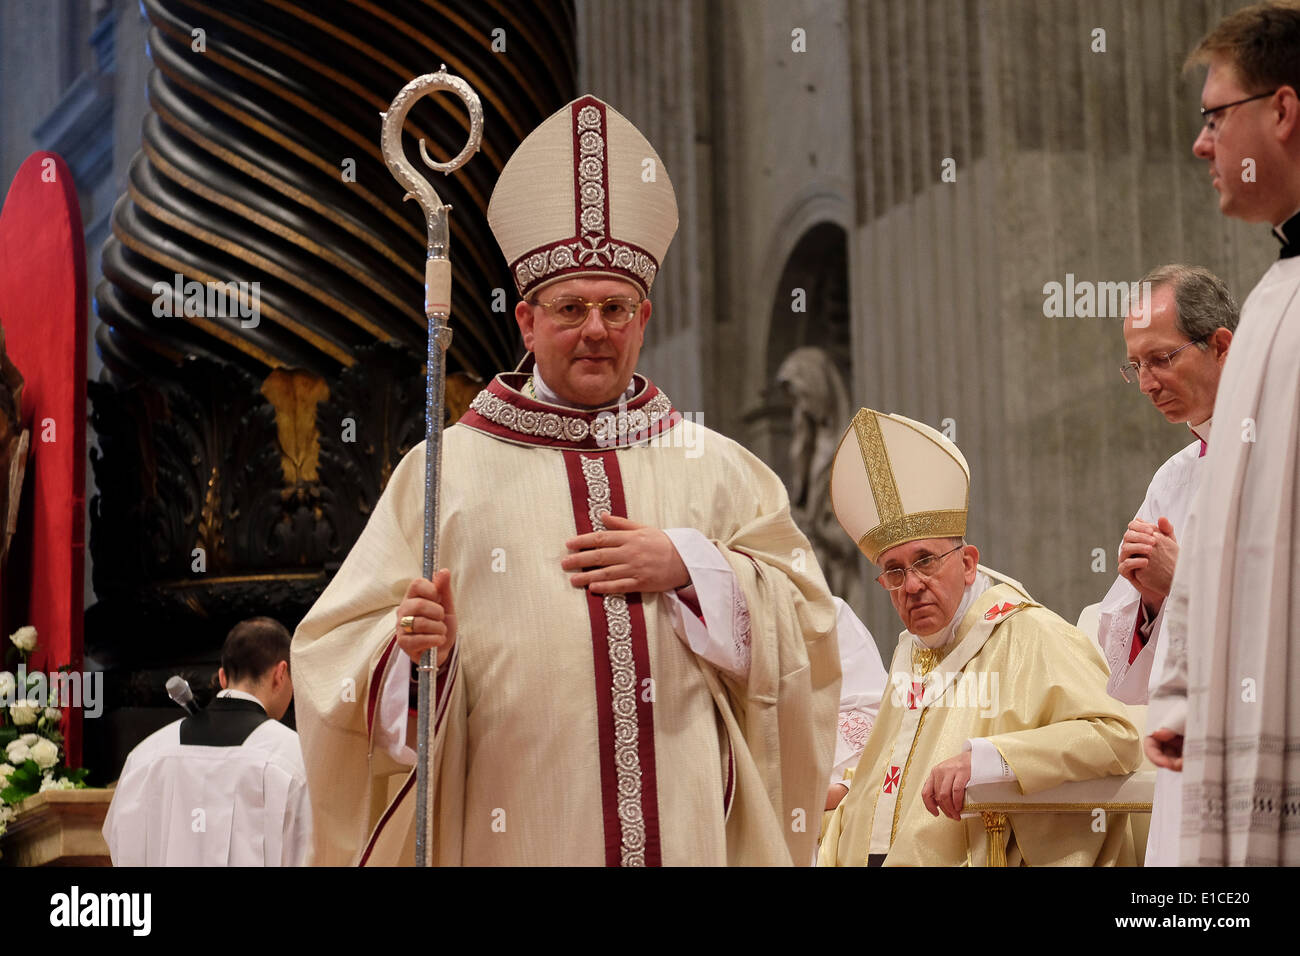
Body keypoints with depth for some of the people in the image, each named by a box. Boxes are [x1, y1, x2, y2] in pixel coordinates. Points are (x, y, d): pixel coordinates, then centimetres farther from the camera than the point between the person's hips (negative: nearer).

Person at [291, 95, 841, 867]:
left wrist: (690, 567, -7)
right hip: (507, 824, -1)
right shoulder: (447, 469, 5)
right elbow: (343, 650, 2)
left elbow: (806, 622, 7)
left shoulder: (715, 467, 12)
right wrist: (413, 648, -19)